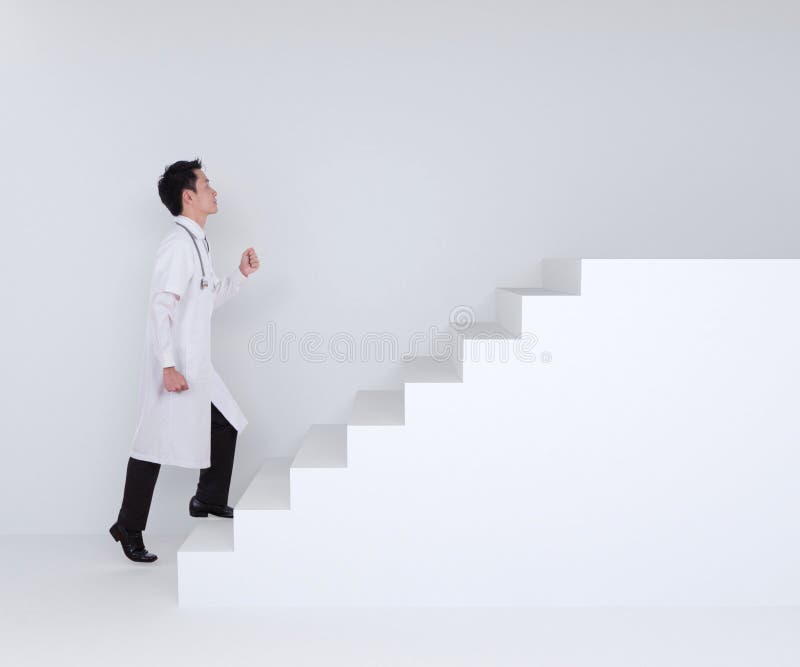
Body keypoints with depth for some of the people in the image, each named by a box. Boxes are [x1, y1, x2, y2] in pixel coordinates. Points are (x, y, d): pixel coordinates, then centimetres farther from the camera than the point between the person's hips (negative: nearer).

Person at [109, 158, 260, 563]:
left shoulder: (197, 242, 14)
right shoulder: (178, 243, -16)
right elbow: (160, 307, -23)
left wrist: (241, 274, 11)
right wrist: (168, 366, -26)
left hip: (197, 366, 10)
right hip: (174, 368, -10)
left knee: (225, 425, 17)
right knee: (153, 446, -1)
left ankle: (209, 500, 31)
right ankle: (128, 529, 11)